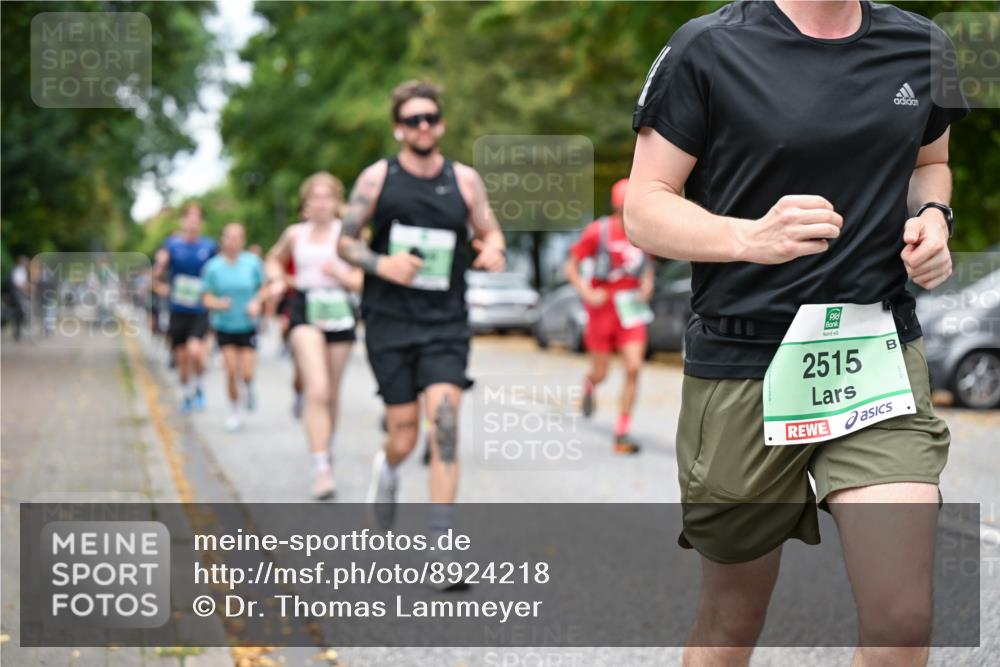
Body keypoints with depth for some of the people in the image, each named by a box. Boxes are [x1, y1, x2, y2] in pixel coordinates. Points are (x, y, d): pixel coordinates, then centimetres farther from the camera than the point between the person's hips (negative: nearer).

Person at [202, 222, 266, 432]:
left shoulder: (253, 262, -6)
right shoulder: (213, 267, -6)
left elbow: (263, 288, 7)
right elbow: (207, 298, -1)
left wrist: (256, 303, -11)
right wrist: (217, 304, -21)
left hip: (247, 326, 0)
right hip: (224, 326, 0)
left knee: (247, 373, -6)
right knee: (231, 371, -6)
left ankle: (249, 388, 32)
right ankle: (234, 412, 14)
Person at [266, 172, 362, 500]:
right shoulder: (295, 234, 7)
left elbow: (361, 282, -1)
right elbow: (274, 259, 26)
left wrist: (339, 273, -20)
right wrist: (277, 281, 6)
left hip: (339, 311, 1)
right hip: (305, 312, -1)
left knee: (331, 392, 12)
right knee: (317, 390, -17)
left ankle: (327, 446, 39)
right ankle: (321, 468, -22)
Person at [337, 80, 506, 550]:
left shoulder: (465, 180, 5)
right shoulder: (377, 178, 1)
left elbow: (491, 234, 12)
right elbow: (345, 241, 5)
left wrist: (493, 251, -12)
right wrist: (380, 264, -14)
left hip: (446, 323, 1)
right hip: (389, 322, 0)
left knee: (445, 422, -16)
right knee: (404, 436, 3)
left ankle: (442, 539, -11)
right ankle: (387, 467, 42)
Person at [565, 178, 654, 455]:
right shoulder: (598, 231, -10)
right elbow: (571, 266, -3)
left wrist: (647, 284, 1)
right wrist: (587, 293, -15)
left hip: (631, 308, 3)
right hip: (603, 308, -3)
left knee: (634, 368, -12)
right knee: (601, 374, 7)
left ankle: (622, 433, -5)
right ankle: (589, 384, 48)